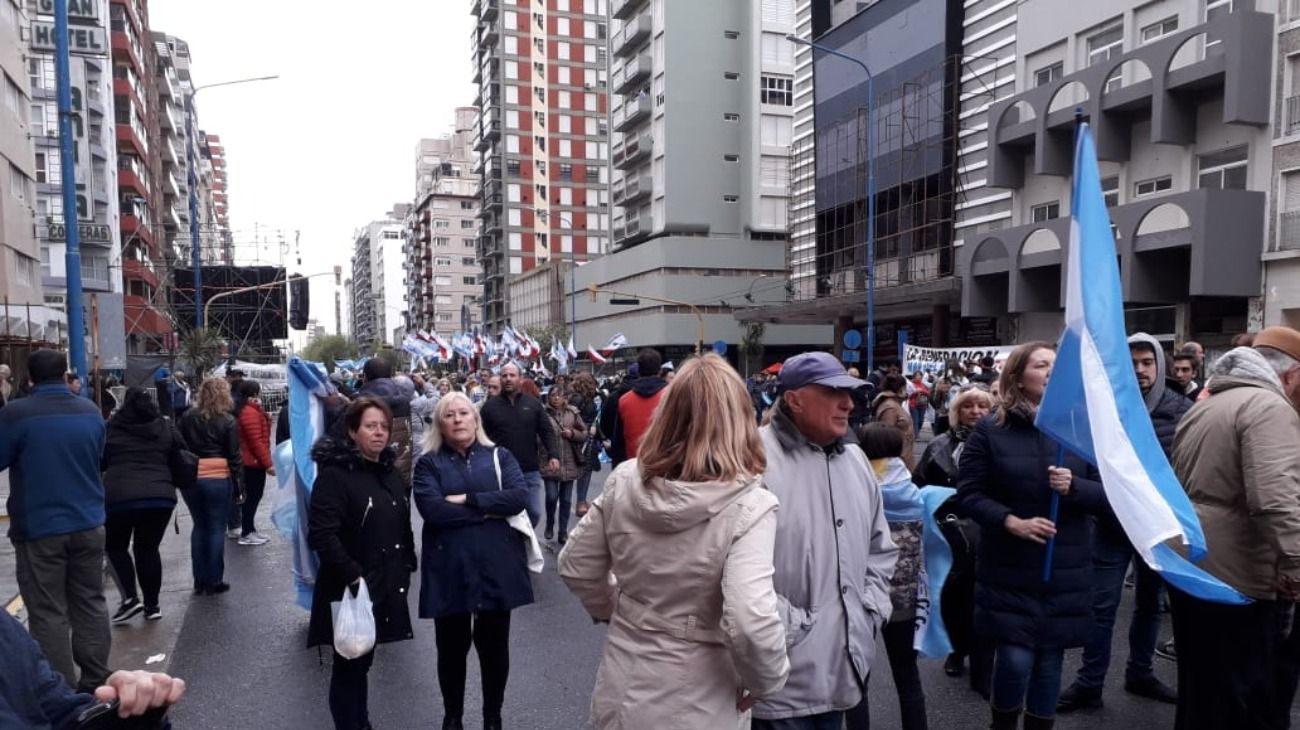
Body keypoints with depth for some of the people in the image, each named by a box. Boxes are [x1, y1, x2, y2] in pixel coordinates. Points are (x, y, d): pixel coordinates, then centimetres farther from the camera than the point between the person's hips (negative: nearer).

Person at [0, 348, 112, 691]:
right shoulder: (91, 411, 3)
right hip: (88, 525, 5)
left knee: (49, 614, 2)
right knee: (91, 604, 13)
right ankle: (96, 684, 20)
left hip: (40, 529, -5)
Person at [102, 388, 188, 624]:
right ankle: (152, 606, 16)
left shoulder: (111, 428, 3)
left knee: (115, 547, 17)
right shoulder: (166, 427, 8)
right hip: (161, 496, 2)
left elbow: (98, 462, 13)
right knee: (148, 549, 14)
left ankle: (130, 598, 4)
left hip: (119, 496, -2)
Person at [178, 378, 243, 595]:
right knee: (216, 529, 5)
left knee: (199, 527, 16)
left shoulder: (187, 417, 4)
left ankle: (200, 581, 21)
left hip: (190, 478, 4)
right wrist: (239, 483, 2)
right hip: (218, 480, -4)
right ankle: (213, 582, 10)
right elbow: (234, 456, -6)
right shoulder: (228, 422, -7)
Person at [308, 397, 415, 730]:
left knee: (363, 661, 18)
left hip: (385, 586, 7)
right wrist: (353, 576, -23)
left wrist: (406, 568, 9)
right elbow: (321, 535, -21)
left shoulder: (391, 473, 11)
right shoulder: (334, 474, -14)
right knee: (348, 665, 5)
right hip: (351, 590, -7)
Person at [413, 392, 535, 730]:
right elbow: (432, 509, -14)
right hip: (449, 571, -1)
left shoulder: (500, 456, 6)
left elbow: (520, 496, -10)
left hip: (497, 568, 1)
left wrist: (468, 499, -14)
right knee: (451, 648, 13)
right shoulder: (429, 463, 2)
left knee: (495, 647, 12)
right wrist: (489, 511, -12)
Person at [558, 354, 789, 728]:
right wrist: (766, 681, -12)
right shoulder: (747, 507, -22)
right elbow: (750, 625, -30)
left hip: (619, 692, 4)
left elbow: (575, 567, 3)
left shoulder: (624, 481, -8)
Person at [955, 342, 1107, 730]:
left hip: (1065, 572, 2)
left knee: (1049, 662, 10)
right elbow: (968, 492, -4)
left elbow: (1107, 494, 3)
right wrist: (1011, 522, -18)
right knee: (1015, 661, -3)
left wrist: (1074, 487, -17)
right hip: (1009, 571, -2)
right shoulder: (990, 430, -4)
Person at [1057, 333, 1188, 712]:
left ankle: (1139, 674, 36)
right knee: (1102, 606, 4)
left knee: (1149, 603, 18)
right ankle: (1089, 684, 15)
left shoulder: (1181, 409, -4)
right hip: (1112, 523, -2)